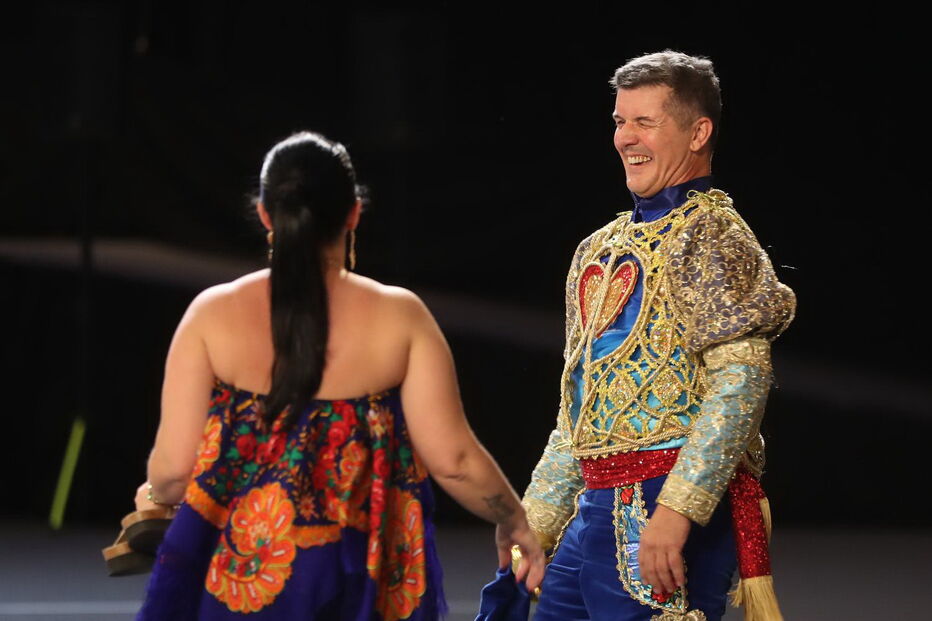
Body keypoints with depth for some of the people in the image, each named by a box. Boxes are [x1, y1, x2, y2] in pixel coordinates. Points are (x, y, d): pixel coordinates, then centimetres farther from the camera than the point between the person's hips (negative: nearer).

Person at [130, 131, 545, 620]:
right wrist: (513, 523, 11)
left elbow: (173, 467, -6)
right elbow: (453, 458, -7)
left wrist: (154, 497, 17)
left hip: (235, 575, 0)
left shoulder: (213, 315, -5)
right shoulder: (398, 317, -5)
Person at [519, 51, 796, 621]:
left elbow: (742, 382, -17)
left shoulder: (710, 234, -6)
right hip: (597, 509, 8)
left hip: (664, 509, -8)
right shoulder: (602, 249, 19)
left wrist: (677, 509, -25)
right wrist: (537, 522, 19)